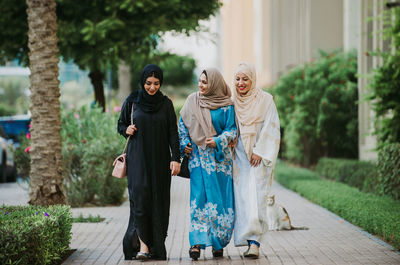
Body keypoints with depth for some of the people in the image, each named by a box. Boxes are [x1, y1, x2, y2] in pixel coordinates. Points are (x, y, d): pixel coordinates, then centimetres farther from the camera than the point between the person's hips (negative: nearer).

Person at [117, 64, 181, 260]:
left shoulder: (166, 104, 5)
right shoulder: (132, 101, 4)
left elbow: (173, 133, 2)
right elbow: (121, 125, 13)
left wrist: (175, 158, -7)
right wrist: (126, 130, -10)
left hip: (159, 159, 1)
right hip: (137, 157, -1)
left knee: (159, 201, 0)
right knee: (140, 195, -16)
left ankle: (157, 246, 9)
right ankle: (142, 244, -17)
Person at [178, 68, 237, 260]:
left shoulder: (226, 106, 0)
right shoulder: (192, 101, 8)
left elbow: (232, 129, 0)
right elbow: (182, 125, 13)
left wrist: (217, 141, -15)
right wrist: (184, 144, 0)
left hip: (219, 158, -1)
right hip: (198, 157, 1)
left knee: (220, 200, 0)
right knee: (198, 199, -8)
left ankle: (218, 243, 10)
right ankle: (197, 242, -12)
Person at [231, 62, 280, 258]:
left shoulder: (265, 100, -1)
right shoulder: (232, 102, 10)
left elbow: (270, 128, -5)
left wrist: (259, 152, -11)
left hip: (259, 156, -4)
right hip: (239, 157, 4)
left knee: (256, 198, -12)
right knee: (241, 197, -3)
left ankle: (255, 243, -17)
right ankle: (250, 241, 3)